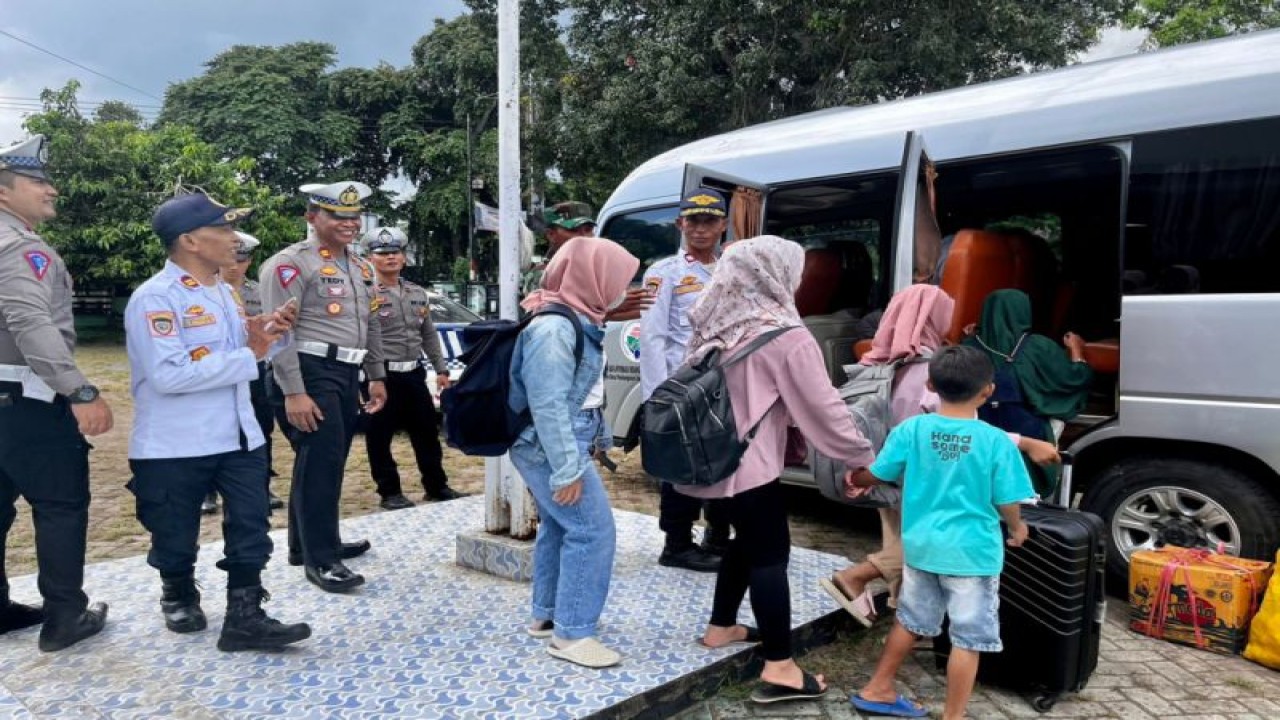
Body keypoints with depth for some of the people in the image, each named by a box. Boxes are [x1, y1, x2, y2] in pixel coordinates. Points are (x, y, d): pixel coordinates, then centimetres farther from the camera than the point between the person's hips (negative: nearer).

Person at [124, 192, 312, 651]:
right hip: (174, 445, -6)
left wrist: (268, 335, -2)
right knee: (176, 536, 12)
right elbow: (169, 374, -27)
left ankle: (245, 619, 12)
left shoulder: (224, 292, 11)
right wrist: (249, 354, -22)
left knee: (251, 527, 4)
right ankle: (178, 599, 39)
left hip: (237, 436, 7)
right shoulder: (155, 297, -16)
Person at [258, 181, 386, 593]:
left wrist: (376, 377, 18)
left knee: (328, 462, 16)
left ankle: (308, 543, 30)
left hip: (347, 374, 9)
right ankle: (320, 559, 2)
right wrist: (294, 392, -21)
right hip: (310, 373, -8)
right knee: (319, 462, -7)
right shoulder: (290, 263, -9)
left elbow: (372, 326, 22)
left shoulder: (361, 267, 16)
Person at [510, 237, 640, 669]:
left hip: (549, 444, 10)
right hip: (548, 446, -10)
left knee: (559, 527, 17)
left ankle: (548, 614, 30)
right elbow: (548, 405, -26)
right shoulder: (555, 329, -23)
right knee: (593, 530, -7)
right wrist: (567, 469, -24)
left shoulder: (575, 321, 8)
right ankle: (572, 634, 2)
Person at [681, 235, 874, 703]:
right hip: (749, 462, -8)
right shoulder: (786, 338, -16)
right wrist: (862, 457, -2)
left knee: (747, 541, 22)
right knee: (771, 554, 0)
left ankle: (721, 627, 35)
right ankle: (779, 668, 4)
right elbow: (823, 407, -14)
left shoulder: (719, 326, 5)